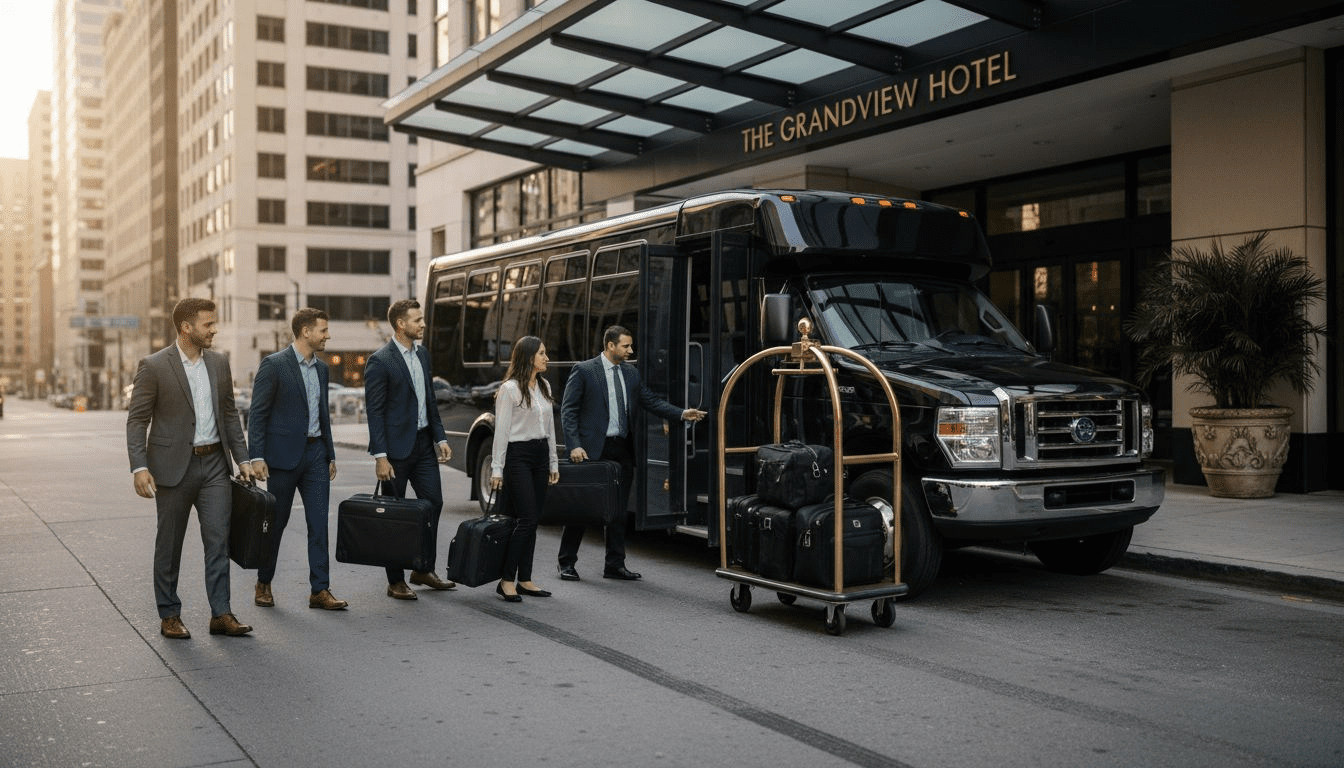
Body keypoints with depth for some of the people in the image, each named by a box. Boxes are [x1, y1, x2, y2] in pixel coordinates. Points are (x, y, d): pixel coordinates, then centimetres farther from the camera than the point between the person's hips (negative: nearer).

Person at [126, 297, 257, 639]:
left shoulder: (219, 363, 8)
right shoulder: (153, 366, -8)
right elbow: (137, 420, -8)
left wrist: (242, 458, 9)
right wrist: (139, 467, -17)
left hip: (215, 463, 4)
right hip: (174, 466, -4)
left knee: (218, 538, -1)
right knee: (169, 544, 7)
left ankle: (220, 614, 3)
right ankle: (169, 615, 19)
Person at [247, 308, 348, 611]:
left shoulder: (322, 368, 12)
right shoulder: (274, 365, -9)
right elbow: (257, 413, -9)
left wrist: (330, 455, 17)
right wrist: (256, 457, -15)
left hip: (315, 453, 6)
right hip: (283, 455, -5)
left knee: (319, 522, -1)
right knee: (276, 522, 6)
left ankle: (320, 590, 2)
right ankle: (264, 584, 24)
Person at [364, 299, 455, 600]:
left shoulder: (422, 355, 11)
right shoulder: (380, 361, -12)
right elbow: (374, 411, -14)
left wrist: (440, 438, 11)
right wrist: (380, 456, -18)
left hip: (423, 442, 7)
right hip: (397, 448, -7)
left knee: (433, 502, 7)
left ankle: (424, 569, 22)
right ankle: (396, 582, 11)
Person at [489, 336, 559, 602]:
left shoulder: (544, 386, 13)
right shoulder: (510, 389, -9)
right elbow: (501, 431, -11)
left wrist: (553, 463, 16)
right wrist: (496, 469, -13)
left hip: (540, 454, 7)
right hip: (518, 455, -7)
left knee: (531, 521, 7)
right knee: (527, 519, -12)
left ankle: (524, 580, 12)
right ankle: (506, 580, -3)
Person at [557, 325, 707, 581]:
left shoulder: (630, 373, 12)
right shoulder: (584, 371, -5)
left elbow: (650, 401, 17)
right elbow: (568, 410, -6)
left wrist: (681, 414, 5)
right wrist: (574, 446, -15)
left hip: (622, 450, 6)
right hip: (593, 450, -6)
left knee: (619, 510, 9)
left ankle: (615, 565, 18)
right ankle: (567, 563, 13)